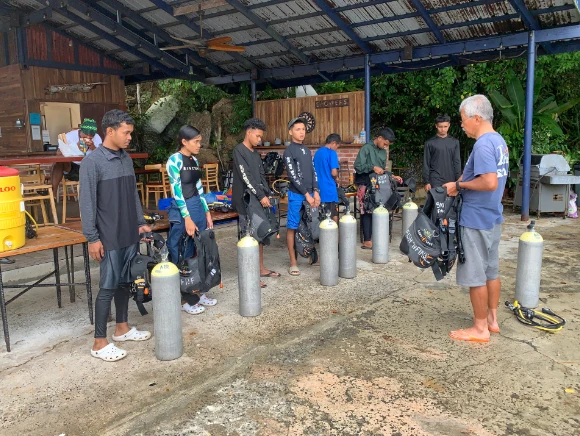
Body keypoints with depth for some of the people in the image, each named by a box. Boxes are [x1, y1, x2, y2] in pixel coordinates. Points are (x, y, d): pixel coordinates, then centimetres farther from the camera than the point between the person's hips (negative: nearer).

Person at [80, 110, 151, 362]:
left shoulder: (126, 159, 9)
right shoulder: (93, 161, -13)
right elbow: (86, 202, -14)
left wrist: (140, 222, 14)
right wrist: (92, 238, -16)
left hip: (130, 233, 7)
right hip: (109, 237, -7)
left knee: (125, 282, 15)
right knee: (108, 286, -2)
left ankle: (122, 328, 29)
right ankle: (99, 342, 9)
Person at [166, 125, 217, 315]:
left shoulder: (194, 160, 11)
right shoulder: (175, 160, -12)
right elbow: (177, 191, -17)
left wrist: (207, 212, 13)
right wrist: (187, 218, -20)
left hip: (198, 207, 8)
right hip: (181, 210, -8)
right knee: (183, 256, 1)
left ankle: (198, 293, 25)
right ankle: (184, 299, 12)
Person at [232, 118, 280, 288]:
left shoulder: (256, 154, 16)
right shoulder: (239, 151, -11)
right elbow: (246, 177, -19)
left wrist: (266, 194, 1)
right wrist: (261, 196, -20)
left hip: (258, 200, 8)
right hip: (245, 201, -8)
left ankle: (261, 269, 22)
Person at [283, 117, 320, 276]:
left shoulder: (307, 151, 15)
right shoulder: (289, 151, -7)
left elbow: (313, 172, 14)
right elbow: (293, 175, -12)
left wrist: (315, 192, 2)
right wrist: (306, 194, -13)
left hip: (310, 193, 6)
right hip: (296, 194, -6)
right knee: (292, 227, -2)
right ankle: (293, 262, 2)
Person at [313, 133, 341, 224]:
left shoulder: (317, 153, 12)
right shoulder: (332, 153, -11)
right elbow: (334, 172, -18)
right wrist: (336, 179, 2)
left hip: (319, 189, 7)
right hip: (329, 190, -7)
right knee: (334, 216, 2)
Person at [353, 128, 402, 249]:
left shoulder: (384, 152, 13)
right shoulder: (366, 148, -9)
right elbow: (358, 166, -15)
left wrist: (392, 176, 6)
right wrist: (373, 167, -22)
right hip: (365, 185, -7)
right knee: (367, 212, -5)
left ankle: (373, 238, 14)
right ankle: (367, 241, -1)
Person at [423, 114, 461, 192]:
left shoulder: (455, 142, 10)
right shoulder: (430, 143, 2)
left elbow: (457, 163, 9)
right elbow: (426, 164, 1)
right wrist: (426, 182, -5)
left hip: (451, 180, 3)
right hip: (435, 181, -2)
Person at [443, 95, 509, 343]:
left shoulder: (483, 144, -20)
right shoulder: (499, 140, 10)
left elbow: (490, 182, -30)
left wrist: (459, 185, -16)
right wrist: (461, 184, 9)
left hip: (476, 219, -10)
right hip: (493, 216, 10)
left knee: (476, 276, 1)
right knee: (491, 271, 17)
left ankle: (480, 329, 12)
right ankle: (492, 320, 29)